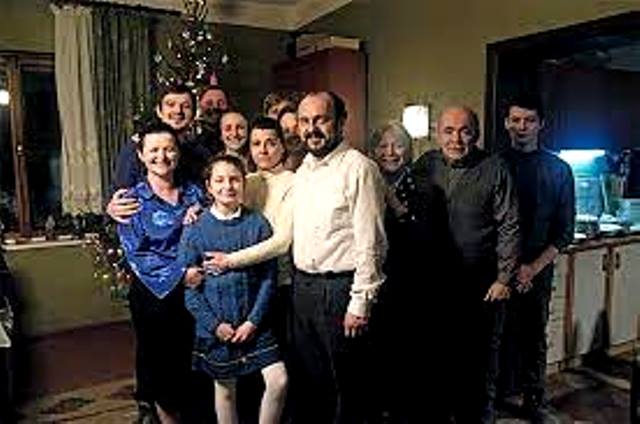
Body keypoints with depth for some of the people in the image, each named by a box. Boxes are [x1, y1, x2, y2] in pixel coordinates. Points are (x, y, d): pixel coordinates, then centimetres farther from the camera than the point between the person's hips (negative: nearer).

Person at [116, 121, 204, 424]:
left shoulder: (193, 193, 5)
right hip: (155, 295, -2)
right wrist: (181, 273, -20)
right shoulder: (132, 200, -4)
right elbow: (136, 255, -11)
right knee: (161, 364, 11)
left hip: (193, 291, 3)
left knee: (193, 362, 12)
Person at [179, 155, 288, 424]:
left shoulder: (258, 224, -4)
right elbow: (189, 285, -5)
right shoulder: (195, 230, -5)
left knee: (278, 380, -6)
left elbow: (268, 278, -3)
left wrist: (253, 321, -9)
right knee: (225, 389, 14)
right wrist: (215, 325, -10)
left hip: (253, 323, 1)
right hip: (215, 326, 0)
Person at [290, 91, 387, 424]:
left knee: (348, 383, 8)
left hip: (340, 287, -7)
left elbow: (370, 242, -16)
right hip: (302, 285, 8)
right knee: (306, 376, 20)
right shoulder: (303, 170, 12)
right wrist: (298, 282, 12)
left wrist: (360, 303, -17)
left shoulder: (358, 168, -12)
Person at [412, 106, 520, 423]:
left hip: (482, 285, -3)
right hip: (436, 282, 3)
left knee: (481, 361, 11)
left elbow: (509, 228, -6)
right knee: (443, 357, 15)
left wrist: (503, 278, -8)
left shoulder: (494, 169, -7)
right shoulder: (425, 166, 2)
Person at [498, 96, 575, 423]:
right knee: (497, 334, 3)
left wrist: (533, 267, -9)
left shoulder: (558, 170, 3)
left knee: (534, 337, 8)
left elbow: (565, 231, 2)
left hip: (537, 270, 0)